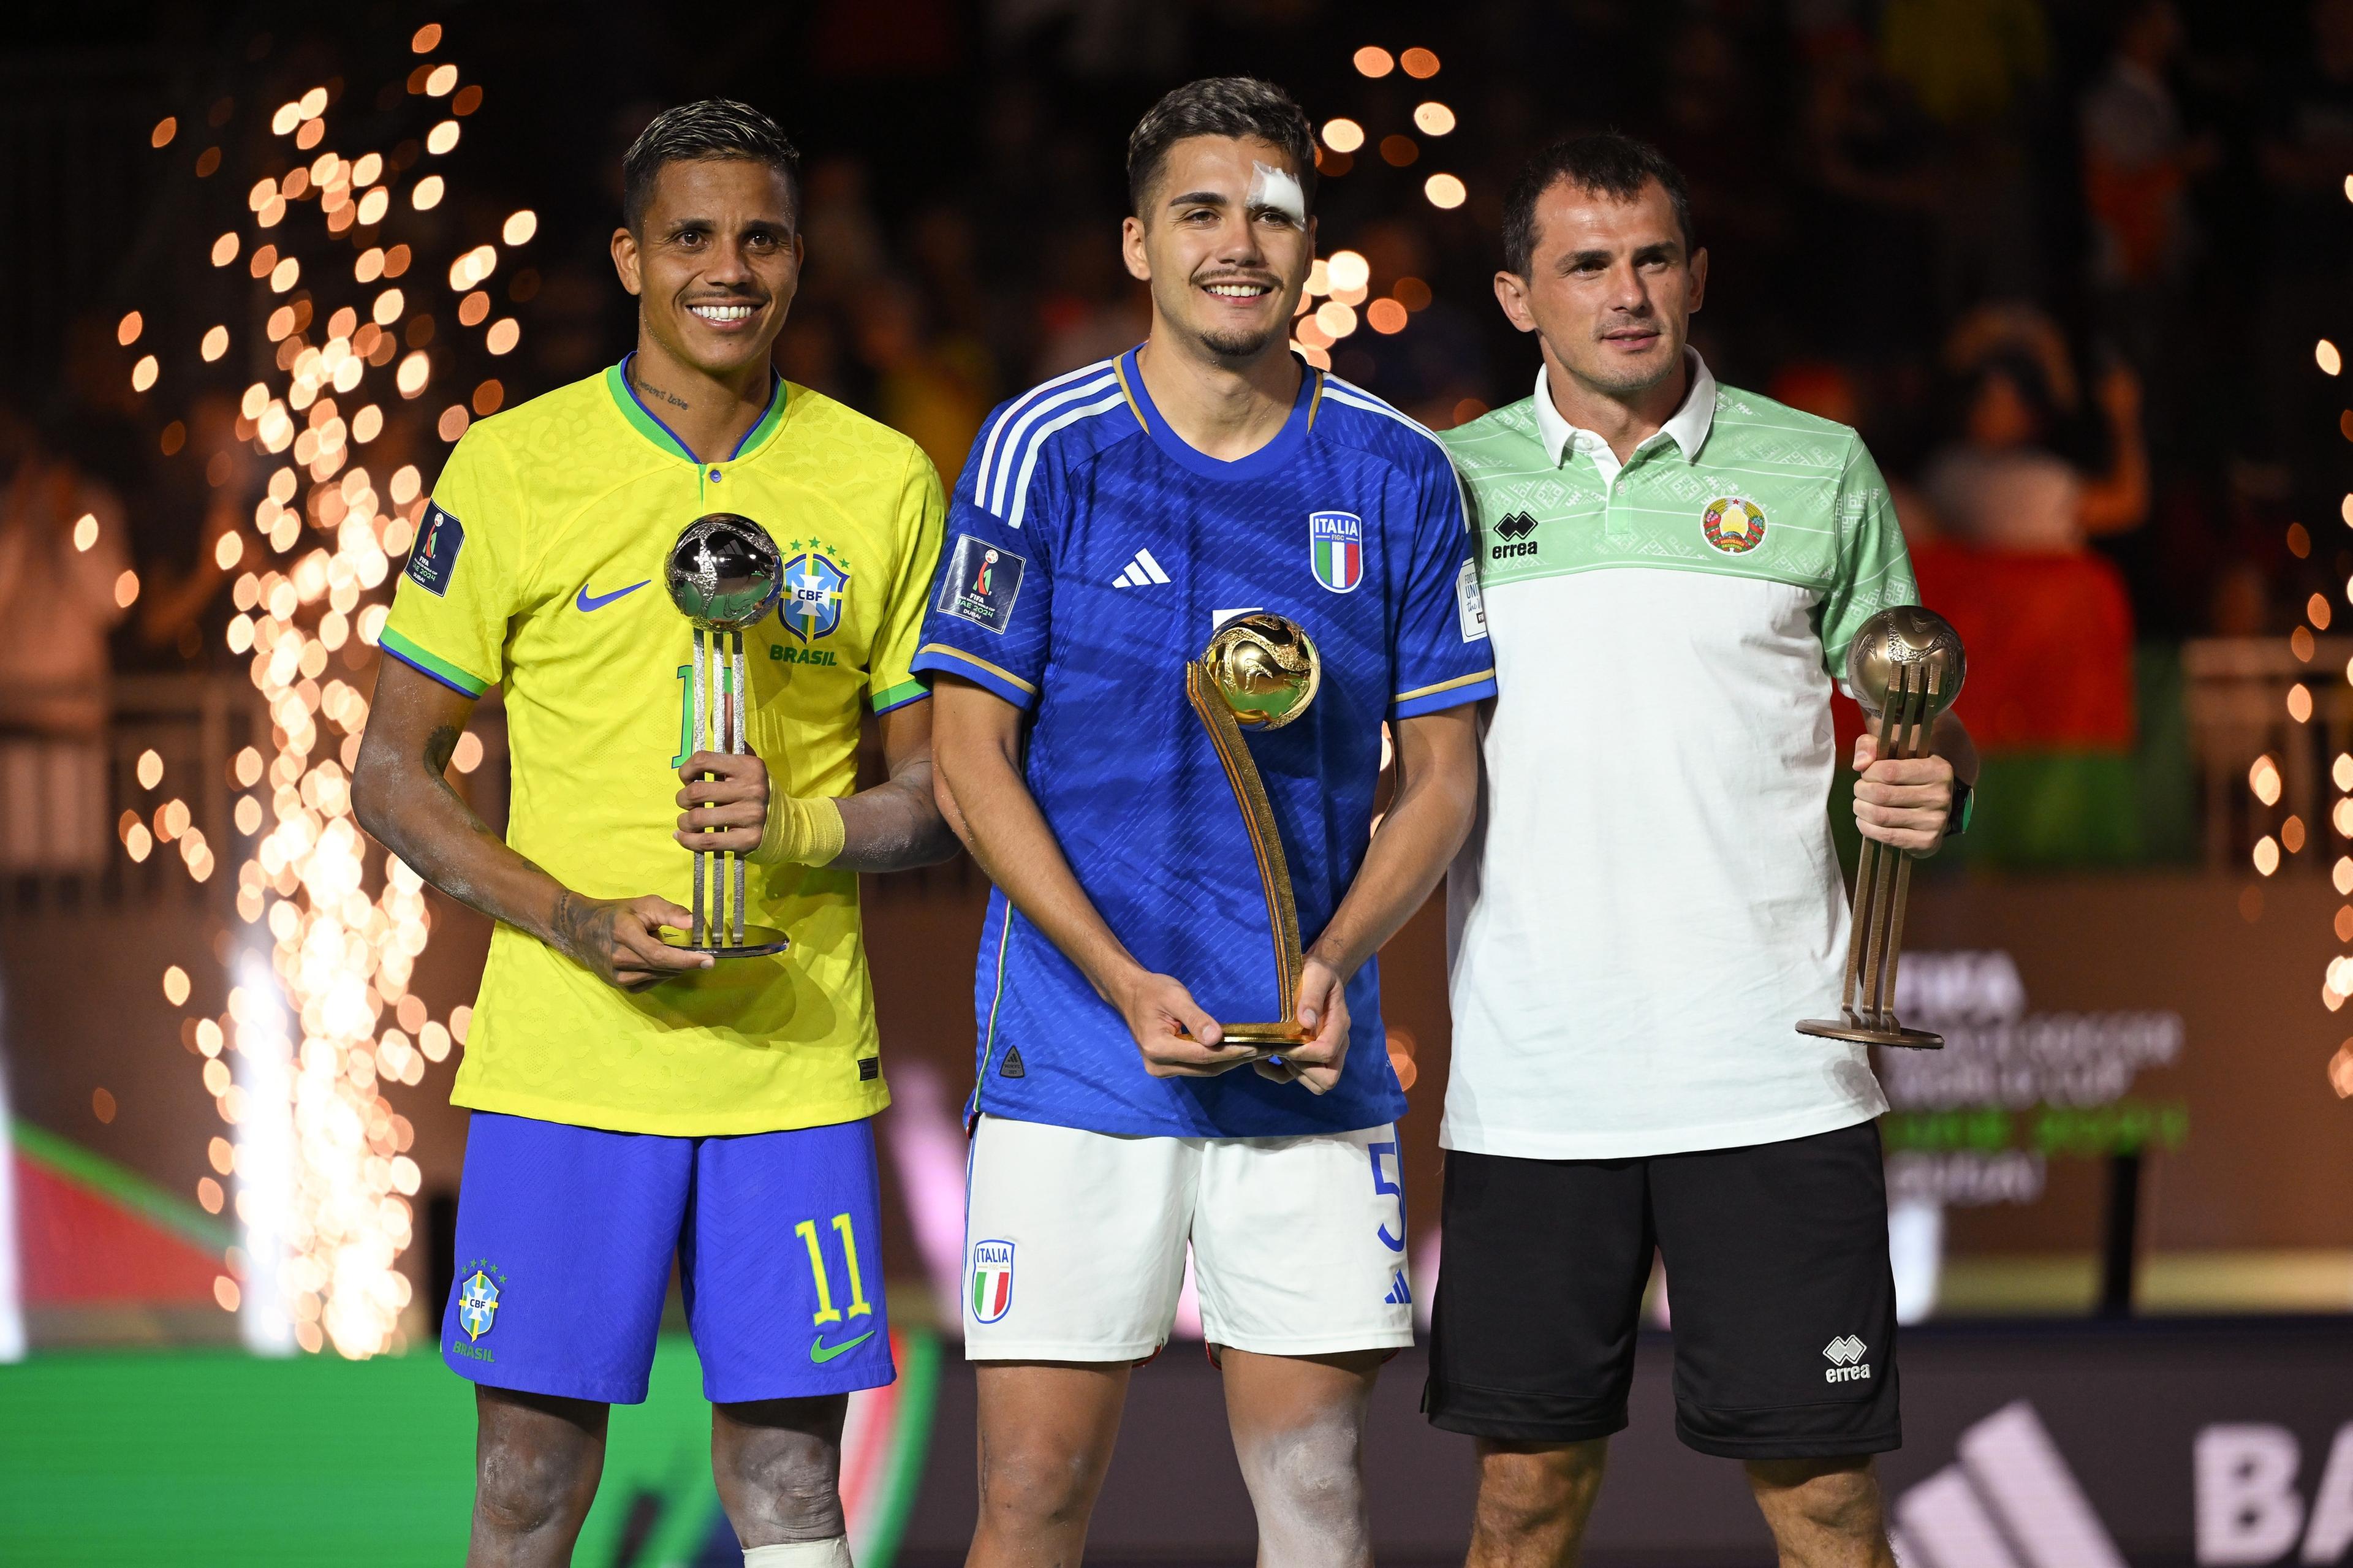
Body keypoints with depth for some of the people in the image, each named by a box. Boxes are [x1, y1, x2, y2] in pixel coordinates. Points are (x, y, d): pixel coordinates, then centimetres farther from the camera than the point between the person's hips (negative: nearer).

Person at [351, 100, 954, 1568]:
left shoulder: (886, 483, 6)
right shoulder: (512, 470, 1)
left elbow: (942, 793, 10)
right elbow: (395, 772, 4)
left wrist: (806, 832, -12)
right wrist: (573, 921, -11)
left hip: (795, 1059, 1)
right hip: (565, 1057, -1)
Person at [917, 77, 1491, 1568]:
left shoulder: (1396, 475, 4)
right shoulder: (1045, 451, -2)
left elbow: (1440, 774, 9)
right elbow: (973, 763, -2)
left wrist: (1334, 965, -9)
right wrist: (1129, 985, -13)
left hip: (1313, 1065, 2)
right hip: (1074, 1057, -2)